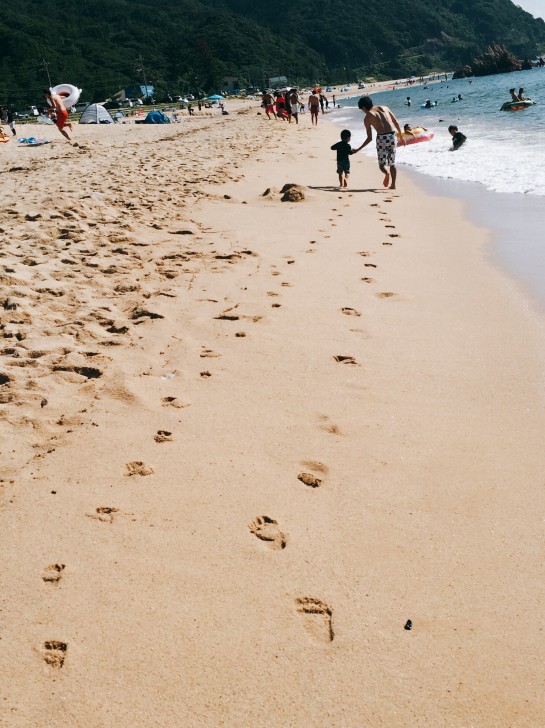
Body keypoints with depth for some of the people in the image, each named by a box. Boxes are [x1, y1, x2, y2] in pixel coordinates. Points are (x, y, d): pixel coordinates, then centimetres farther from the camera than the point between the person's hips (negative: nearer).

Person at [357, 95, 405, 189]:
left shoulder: (367, 118, 4)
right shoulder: (384, 108, 14)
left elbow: (369, 138, 2)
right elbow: (396, 123, 13)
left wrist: (358, 149, 11)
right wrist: (401, 137, 22)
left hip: (382, 138, -4)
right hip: (392, 136, 4)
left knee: (382, 164, 4)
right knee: (392, 163, 17)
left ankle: (387, 173, -28)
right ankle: (393, 184, 13)